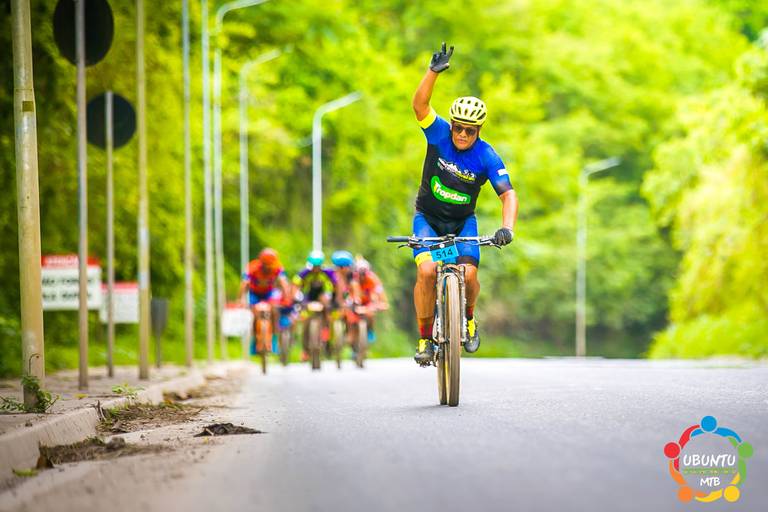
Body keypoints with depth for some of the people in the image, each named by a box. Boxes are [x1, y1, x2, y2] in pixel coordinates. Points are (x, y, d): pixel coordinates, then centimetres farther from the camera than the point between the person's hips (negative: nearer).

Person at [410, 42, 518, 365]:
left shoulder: (486, 156, -16)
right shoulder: (439, 134, -14)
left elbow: (508, 194, -22)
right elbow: (419, 104, -29)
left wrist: (507, 228, -39)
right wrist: (434, 71, -44)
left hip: (463, 222, 0)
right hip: (428, 217, 0)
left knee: (468, 274, -21)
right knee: (427, 270, -25)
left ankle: (469, 317, 13)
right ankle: (425, 337, -10)